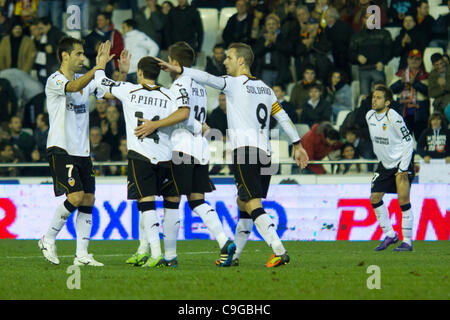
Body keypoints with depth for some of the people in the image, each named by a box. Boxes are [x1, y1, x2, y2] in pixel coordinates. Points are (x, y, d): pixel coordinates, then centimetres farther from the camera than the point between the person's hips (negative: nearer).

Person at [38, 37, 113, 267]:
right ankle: (48, 240, 2)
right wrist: (98, 68, -39)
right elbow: (73, 87, -30)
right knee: (76, 197, -17)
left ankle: (82, 255, 4)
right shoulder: (54, 80, -9)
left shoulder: (86, 80, 14)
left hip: (82, 151, 7)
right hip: (61, 150, -7)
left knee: (88, 200, 1)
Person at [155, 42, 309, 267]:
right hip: (264, 152, 8)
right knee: (243, 203, 18)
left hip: (244, 149, -8)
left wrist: (179, 70, -20)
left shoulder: (235, 83, -1)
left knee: (254, 206, -14)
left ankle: (279, 251, -26)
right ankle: (233, 255, 24)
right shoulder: (265, 89, 20)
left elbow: (209, 79, -17)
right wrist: (297, 145, 24)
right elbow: (283, 118, 20)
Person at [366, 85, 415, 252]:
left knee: (403, 200, -11)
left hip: (402, 161, -7)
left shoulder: (393, 117, -22)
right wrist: (381, 161, 14)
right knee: (374, 198, 3)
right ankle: (390, 235, 17)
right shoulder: (370, 116, -1)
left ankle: (407, 241, -3)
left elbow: (408, 141, -19)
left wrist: (403, 169, -19)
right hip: (385, 163, 7)